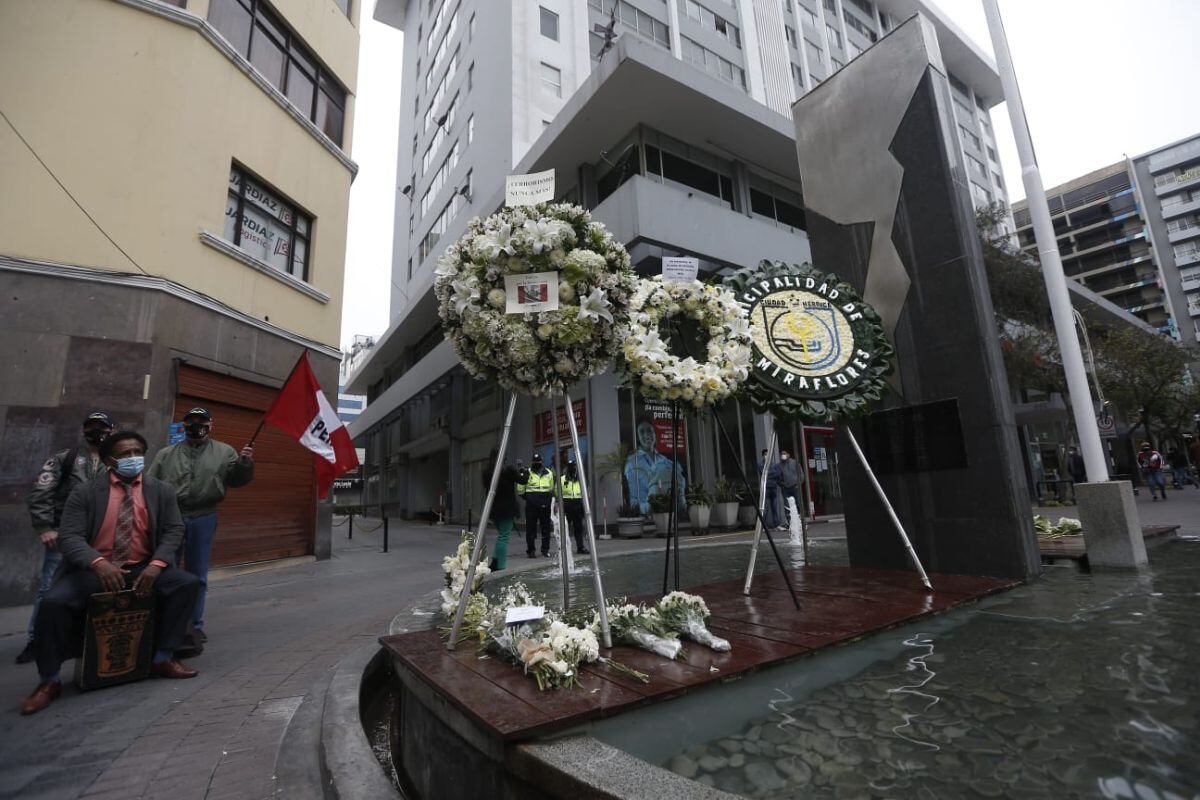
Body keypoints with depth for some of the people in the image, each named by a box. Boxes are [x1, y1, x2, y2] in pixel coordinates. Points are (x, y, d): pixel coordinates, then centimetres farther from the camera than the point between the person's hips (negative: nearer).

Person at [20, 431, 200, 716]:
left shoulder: (162, 491, 1)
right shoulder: (84, 493, -3)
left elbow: (174, 531, -1)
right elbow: (68, 537, -11)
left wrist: (156, 565, -18)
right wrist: (99, 563, -31)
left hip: (142, 568, 1)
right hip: (93, 569, -1)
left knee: (187, 583, -20)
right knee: (53, 601, -27)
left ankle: (162, 659, -5)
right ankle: (49, 680, -2)